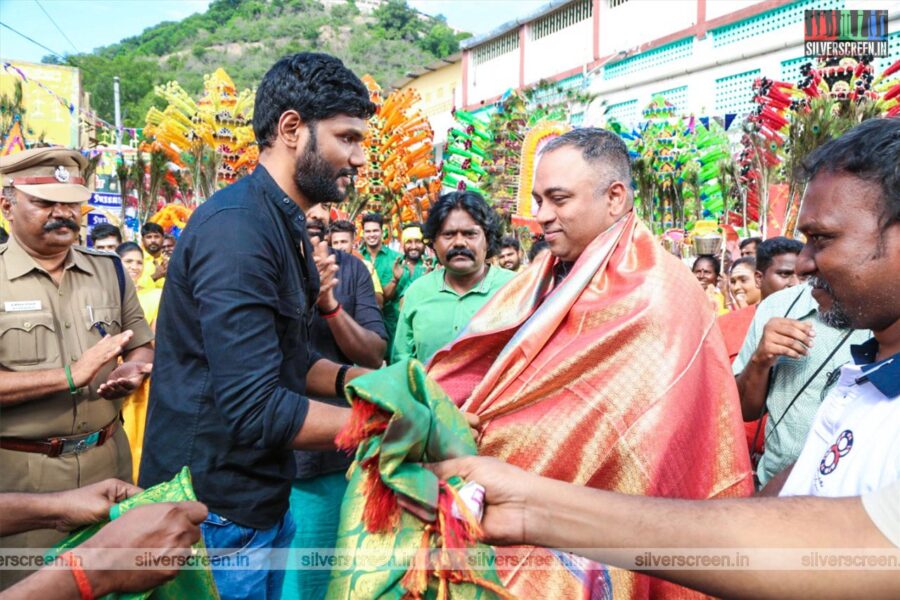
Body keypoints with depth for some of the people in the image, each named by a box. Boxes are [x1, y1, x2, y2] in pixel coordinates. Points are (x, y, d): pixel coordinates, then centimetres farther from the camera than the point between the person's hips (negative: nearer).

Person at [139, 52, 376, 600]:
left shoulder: (282, 225, 8)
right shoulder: (238, 226, -24)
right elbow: (257, 410, -28)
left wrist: (358, 380, -2)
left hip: (264, 496, 9)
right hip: (219, 512, -9)